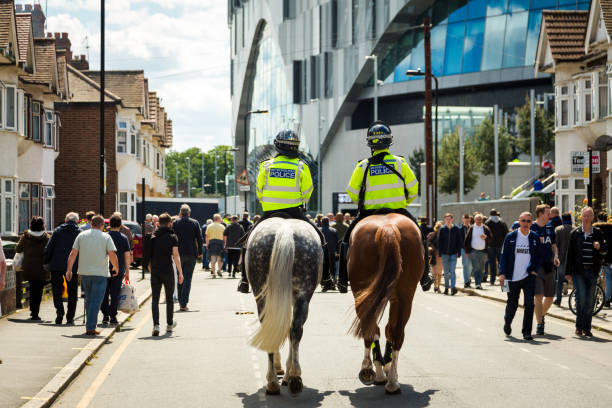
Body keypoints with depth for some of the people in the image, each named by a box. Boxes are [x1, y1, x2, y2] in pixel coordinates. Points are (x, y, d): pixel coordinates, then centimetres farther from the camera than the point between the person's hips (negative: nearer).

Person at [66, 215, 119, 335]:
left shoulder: (81, 235, 5)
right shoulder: (106, 237, -3)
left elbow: (73, 254, 2)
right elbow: (112, 255, -9)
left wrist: (69, 269, 7)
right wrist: (116, 268, 6)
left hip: (84, 272, 4)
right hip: (100, 273, -4)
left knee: (89, 299, 18)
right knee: (96, 300, -2)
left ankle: (90, 324, 24)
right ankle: (90, 328, -8)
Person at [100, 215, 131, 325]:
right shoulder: (124, 238, -1)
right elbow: (127, 256, -1)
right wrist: (127, 271, 6)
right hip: (119, 270, 0)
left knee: (105, 293, 9)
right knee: (115, 294, 4)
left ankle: (105, 316, 6)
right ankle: (113, 317, 4)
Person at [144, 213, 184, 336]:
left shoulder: (153, 237, 6)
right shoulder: (172, 237, -2)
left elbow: (148, 255, 8)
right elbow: (175, 255, -10)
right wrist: (180, 272, -8)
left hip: (155, 271, 1)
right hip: (168, 271, -1)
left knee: (155, 298, -2)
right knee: (169, 298, 15)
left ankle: (156, 325, -18)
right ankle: (170, 324, 27)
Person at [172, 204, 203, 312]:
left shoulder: (175, 223, -2)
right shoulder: (195, 223, -2)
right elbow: (199, 239, 0)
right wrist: (200, 252, 10)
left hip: (179, 253, 1)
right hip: (191, 254, -1)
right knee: (187, 278, 1)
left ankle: (181, 301, 18)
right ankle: (184, 303, -4)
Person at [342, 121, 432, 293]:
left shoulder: (363, 165, -2)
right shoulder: (400, 162, -1)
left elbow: (352, 193, 1)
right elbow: (413, 189, 2)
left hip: (369, 213, 0)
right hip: (398, 212, 0)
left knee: (348, 239, 19)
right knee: (419, 237, 23)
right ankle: (424, 277, 23)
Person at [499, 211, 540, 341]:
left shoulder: (535, 238, 4)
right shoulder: (510, 237, 0)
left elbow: (538, 256, 11)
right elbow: (504, 256, 1)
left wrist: (534, 269, -2)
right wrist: (502, 273, -7)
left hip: (529, 276, 0)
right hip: (513, 277, 0)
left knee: (529, 304, -10)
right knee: (512, 304, 11)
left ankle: (527, 332, -2)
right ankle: (507, 322, 42)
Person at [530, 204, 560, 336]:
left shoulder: (550, 228, 13)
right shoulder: (531, 228, -4)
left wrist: (555, 256, 4)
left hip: (549, 266, 6)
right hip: (536, 266, -6)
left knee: (550, 297, 10)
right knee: (539, 296, -12)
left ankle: (541, 316, 35)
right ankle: (539, 324, -9)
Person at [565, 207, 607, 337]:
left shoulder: (598, 233, 8)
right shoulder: (575, 233, 4)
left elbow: (605, 250, 12)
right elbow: (570, 253, 4)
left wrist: (600, 247, -12)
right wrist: (568, 272, 1)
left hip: (592, 271, 2)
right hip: (578, 271, -2)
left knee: (590, 300, 3)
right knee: (581, 297, -11)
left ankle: (586, 328, 11)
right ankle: (579, 326, 3)